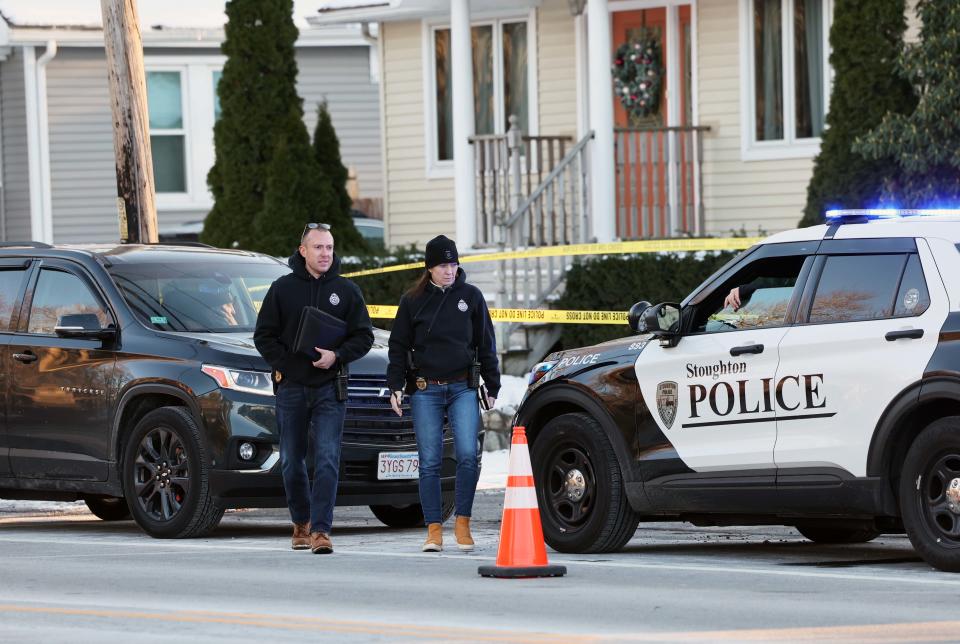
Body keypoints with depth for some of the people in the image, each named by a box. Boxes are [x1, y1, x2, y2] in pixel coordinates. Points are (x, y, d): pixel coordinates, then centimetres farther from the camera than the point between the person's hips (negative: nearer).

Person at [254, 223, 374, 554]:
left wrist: (337, 356, -11)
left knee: (327, 460, -12)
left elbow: (364, 336, 6)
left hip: (329, 388, -1)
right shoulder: (283, 289, 5)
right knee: (292, 461, 9)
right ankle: (301, 523, 26)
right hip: (291, 387, 1)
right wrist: (285, 365, -7)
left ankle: (321, 529, -14)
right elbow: (264, 335, 6)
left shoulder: (346, 291, 6)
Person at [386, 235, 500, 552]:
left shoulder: (471, 296, 6)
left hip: (463, 388, 0)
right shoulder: (412, 300, 5)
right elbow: (399, 346, 9)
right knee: (429, 462, -1)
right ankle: (434, 529, 3)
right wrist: (395, 386, 0)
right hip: (425, 391, 0)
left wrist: (492, 386, 8)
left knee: (468, 455, -14)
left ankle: (462, 523, -3)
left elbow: (486, 345, 10)